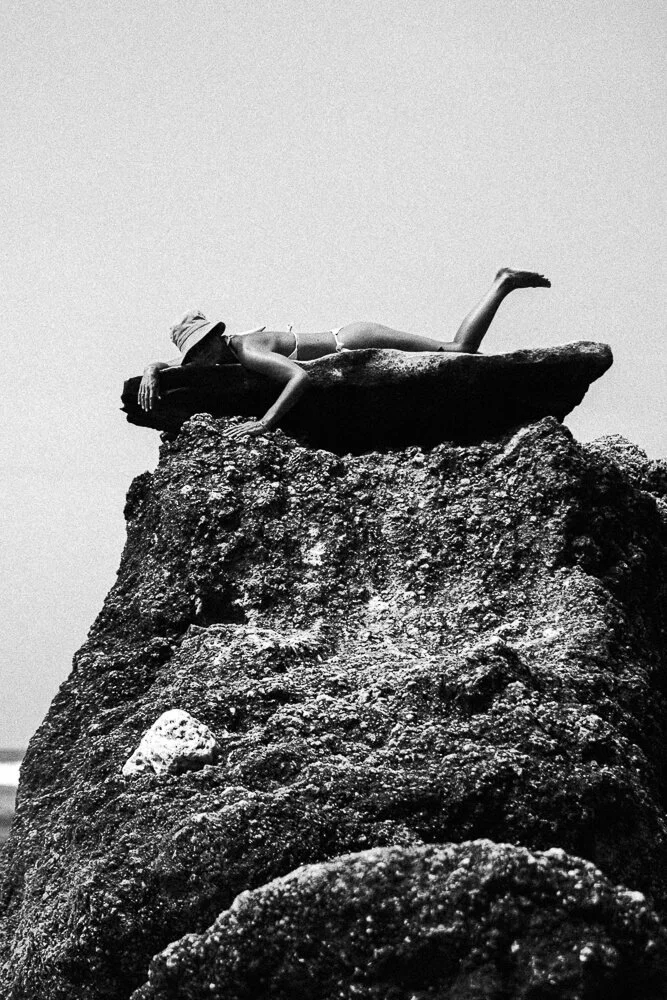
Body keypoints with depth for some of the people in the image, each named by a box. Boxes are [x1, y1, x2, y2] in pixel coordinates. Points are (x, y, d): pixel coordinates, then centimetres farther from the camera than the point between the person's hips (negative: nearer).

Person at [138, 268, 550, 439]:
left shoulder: (249, 351, -25)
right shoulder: (226, 353, 2)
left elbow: (301, 377, -39)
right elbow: (161, 364, 14)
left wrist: (265, 423, -41)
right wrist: (152, 373, -8)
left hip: (356, 343, -7)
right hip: (346, 339, 7)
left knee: (459, 351, -4)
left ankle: (502, 285, 9)